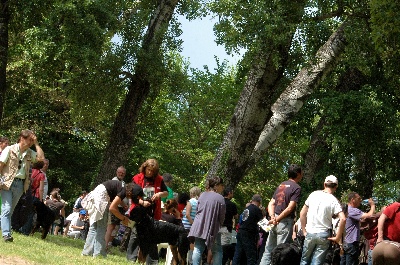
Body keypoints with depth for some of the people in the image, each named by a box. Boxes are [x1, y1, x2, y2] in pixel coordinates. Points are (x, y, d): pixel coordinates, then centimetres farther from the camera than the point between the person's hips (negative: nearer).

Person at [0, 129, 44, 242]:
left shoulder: (30, 153, 12)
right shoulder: (10, 149, -2)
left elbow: (41, 158, -2)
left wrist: (36, 143, -1)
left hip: (20, 184, 5)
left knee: (10, 210, 9)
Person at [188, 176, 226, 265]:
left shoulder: (202, 195, 9)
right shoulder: (220, 198, -8)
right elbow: (222, 216, -5)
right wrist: (218, 225, 14)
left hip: (199, 227, 5)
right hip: (212, 228, -5)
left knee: (198, 249, 4)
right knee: (217, 251, 5)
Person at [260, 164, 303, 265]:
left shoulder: (281, 185, 15)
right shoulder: (296, 188, -8)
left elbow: (271, 204, 10)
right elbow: (290, 208, -16)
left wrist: (272, 217, -4)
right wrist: (277, 220, -12)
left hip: (274, 222, 7)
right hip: (285, 222, -7)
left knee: (268, 250, 11)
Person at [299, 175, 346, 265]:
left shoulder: (313, 194, 3)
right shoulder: (334, 200, -6)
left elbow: (302, 213, 6)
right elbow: (343, 219, -19)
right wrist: (338, 237, -11)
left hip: (310, 234, 2)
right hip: (324, 235, -2)